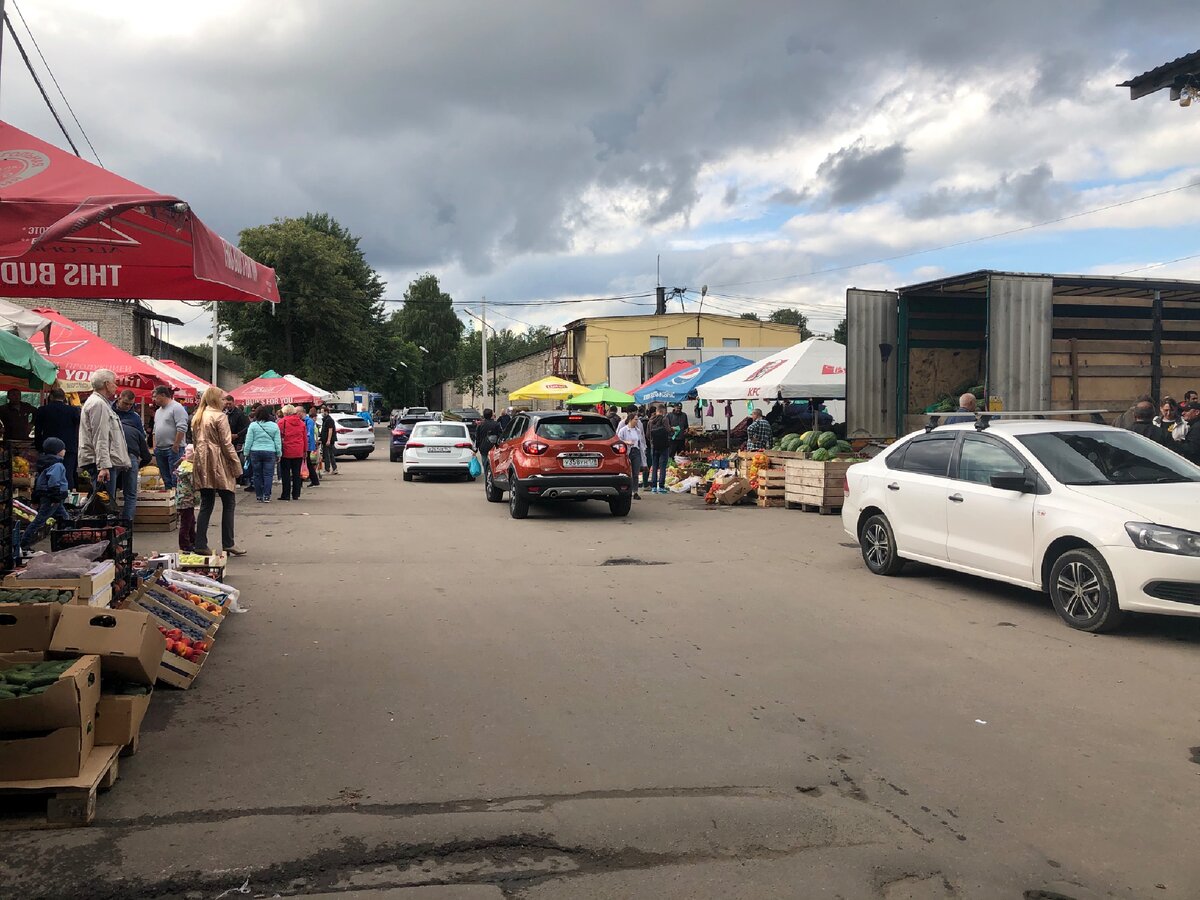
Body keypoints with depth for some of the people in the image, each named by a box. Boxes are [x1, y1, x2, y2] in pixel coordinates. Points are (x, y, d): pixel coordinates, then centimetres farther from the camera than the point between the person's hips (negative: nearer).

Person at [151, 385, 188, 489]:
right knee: (166, 479, 12)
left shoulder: (177, 407, -10)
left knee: (175, 478, -10)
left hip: (173, 449, -9)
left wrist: (176, 445, -19)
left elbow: (182, 428, -18)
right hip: (160, 449, 9)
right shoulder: (158, 411, 19)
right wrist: (155, 447, 15)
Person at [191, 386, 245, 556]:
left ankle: (201, 544, 5)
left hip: (201, 464, 8)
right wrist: (236, 465, -7)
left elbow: (195, 441, 18)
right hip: (218, 463, -7)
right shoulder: (220, 416, -9)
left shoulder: (197, 417, 15)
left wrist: (198, 458, 20)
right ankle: (228, 544, 0)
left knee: (206, 504, 9)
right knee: (229, 503, 1)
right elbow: (227, 444, -12)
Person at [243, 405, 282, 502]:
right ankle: (266, 496, -3)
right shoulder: (274, 426, 1)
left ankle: (259, 496, 10)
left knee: (257, 475, 7)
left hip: (255, 452, 0)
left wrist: (246, 453, 8)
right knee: (268, 475, 2)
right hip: (270, 452, 0)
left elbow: (248, 441, 0)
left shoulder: (253, 425, -2)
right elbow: (278, 442, 4)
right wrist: (278, 454, 11)